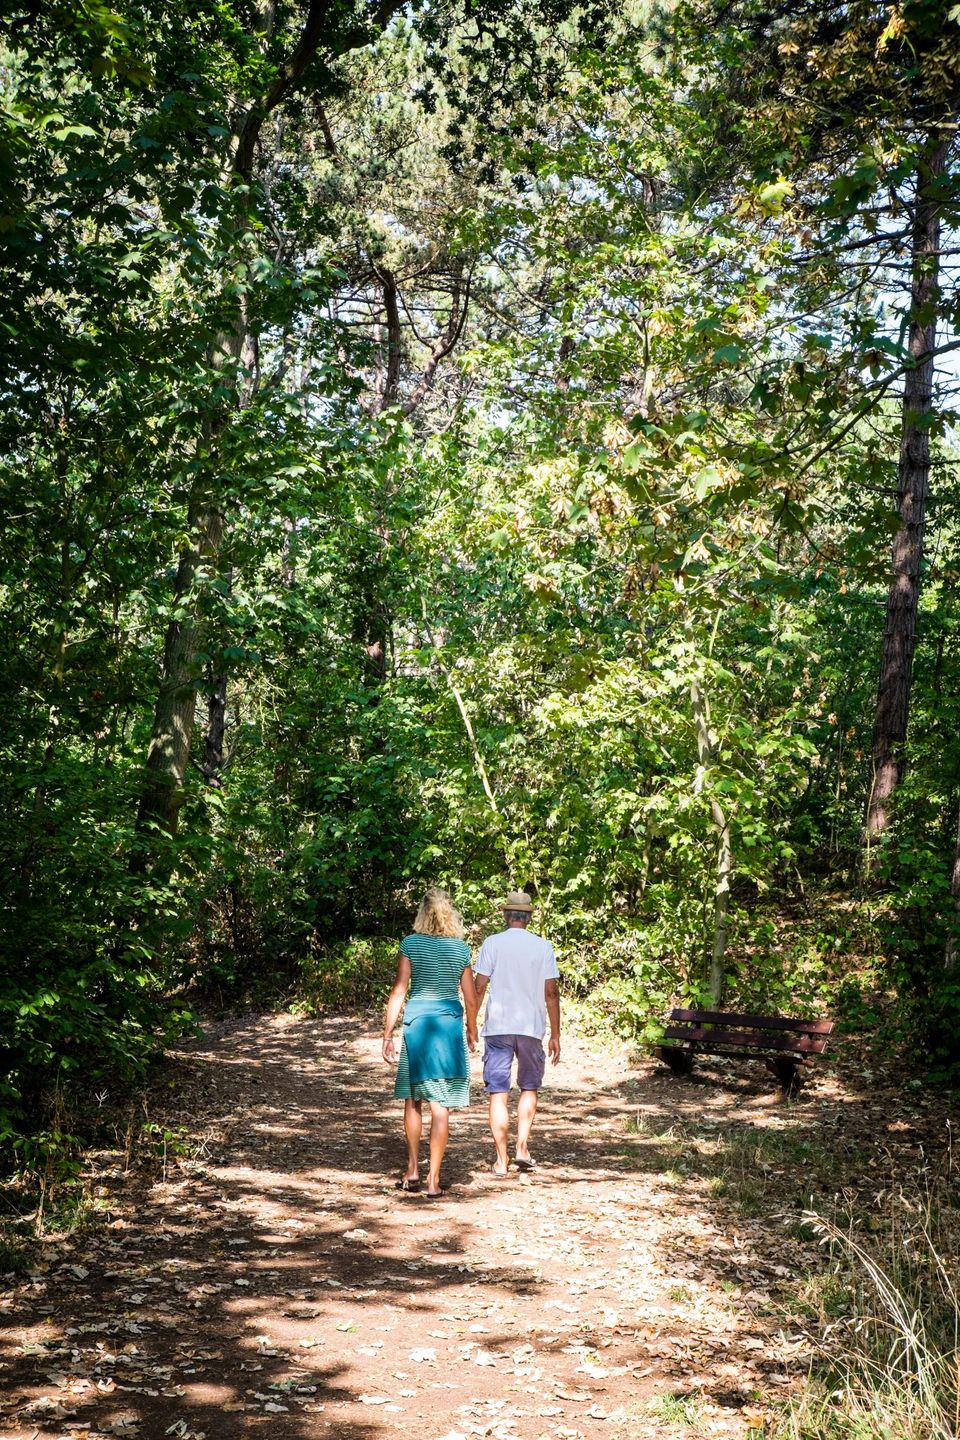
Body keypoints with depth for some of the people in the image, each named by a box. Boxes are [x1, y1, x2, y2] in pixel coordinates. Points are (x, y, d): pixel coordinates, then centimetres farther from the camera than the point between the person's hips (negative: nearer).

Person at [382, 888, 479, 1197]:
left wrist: (387, 1035, -2)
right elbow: (470, 998, 6)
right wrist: (472, 1031, 21)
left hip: (417, 1023, -1)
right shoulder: (461, 948, 2)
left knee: (413, 1099, 16)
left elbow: (398, 992, -6)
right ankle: (433, 1179, 3)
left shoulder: (411, 944, -3)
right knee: (440, 1106, 3)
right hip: (449, 1023, 1)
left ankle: (413, 1169, 18)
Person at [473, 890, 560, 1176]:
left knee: (498, 1094, 4)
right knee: (529, 1088, 19)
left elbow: (479, 988, -4)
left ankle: (502, 1160, 3)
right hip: (531, 1028, 1)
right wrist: (555, 1034, 6)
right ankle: (522, 1147, 6)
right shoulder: (543, 946, 2)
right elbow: (551, 993, 1)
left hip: (497, 1026, -1)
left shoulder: (492, 943, -1)